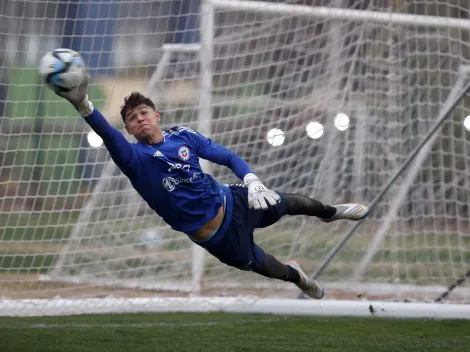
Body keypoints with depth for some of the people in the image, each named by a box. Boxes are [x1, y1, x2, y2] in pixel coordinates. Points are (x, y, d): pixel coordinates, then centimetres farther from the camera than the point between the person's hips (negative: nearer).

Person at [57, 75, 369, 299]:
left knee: (284, 203, 22)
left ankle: (330, 211, 58)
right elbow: (109, 135, -42)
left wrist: (252, 180, -25)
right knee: (258, 264, 17)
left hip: (232, 203, 3)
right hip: (214, 233, -3)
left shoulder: (182, 135, -8)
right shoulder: (134, 157, -21)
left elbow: (229, 157, -4)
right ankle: (296, 276, 54)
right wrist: (84, 105, -62)